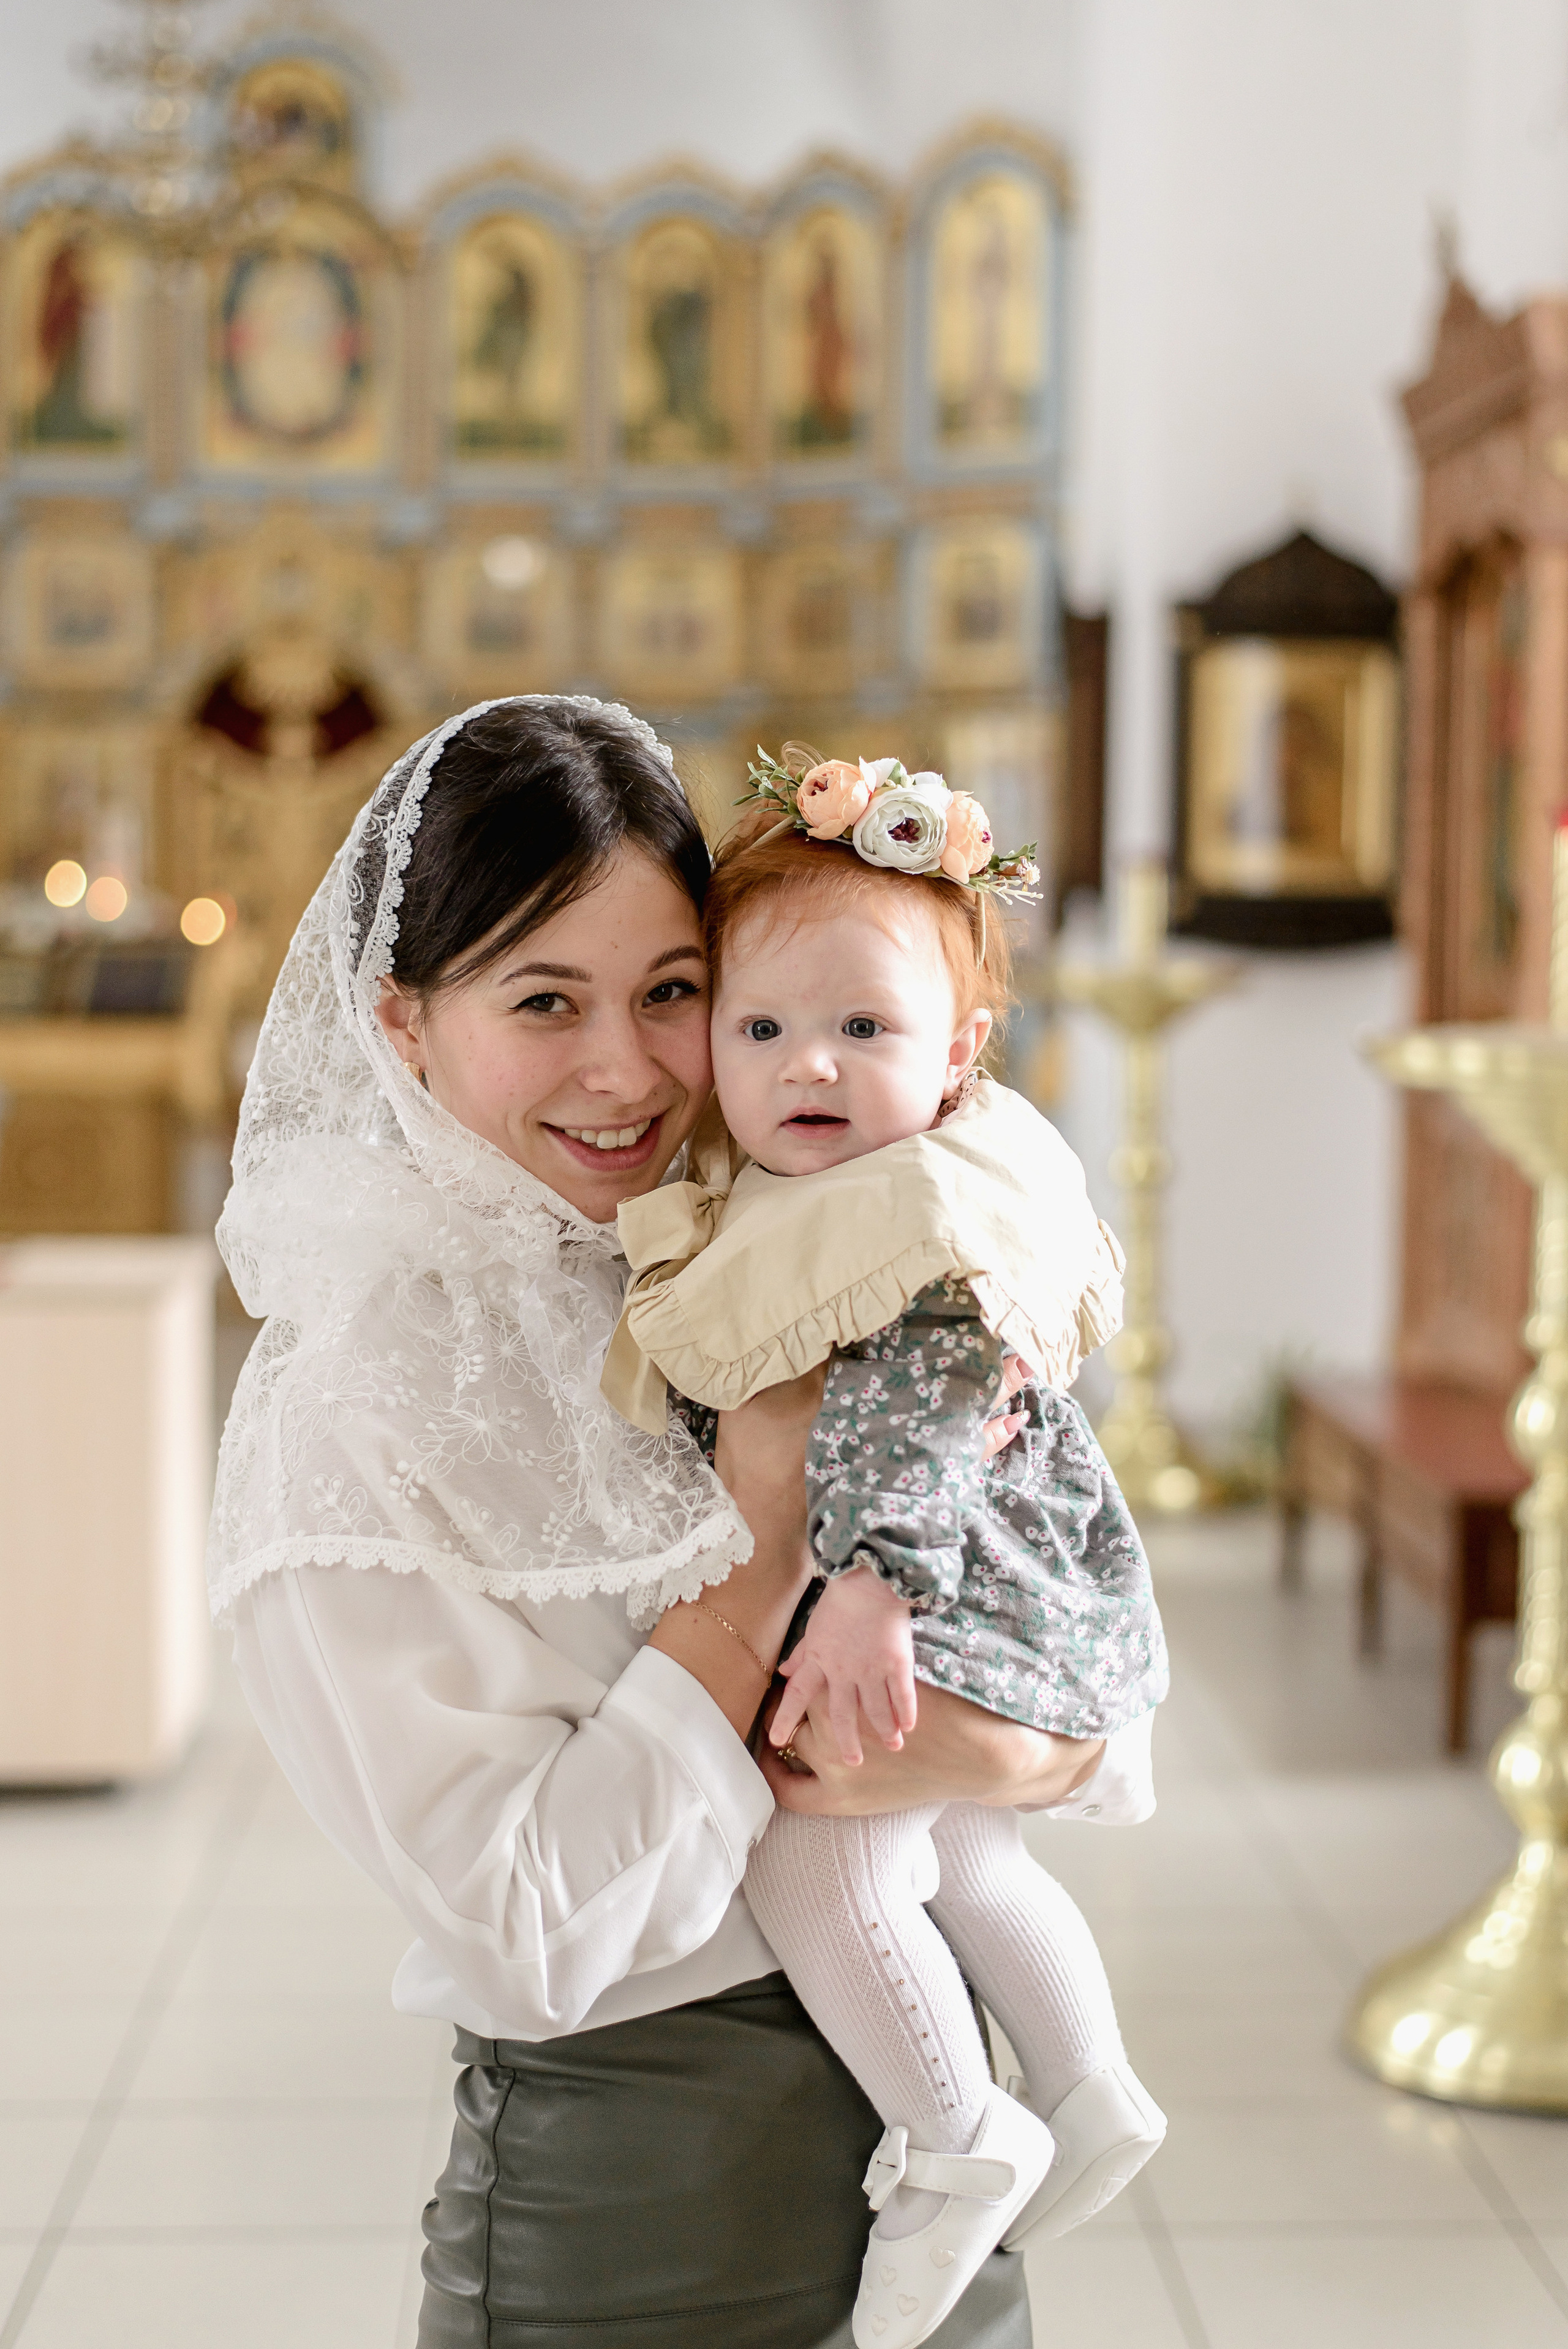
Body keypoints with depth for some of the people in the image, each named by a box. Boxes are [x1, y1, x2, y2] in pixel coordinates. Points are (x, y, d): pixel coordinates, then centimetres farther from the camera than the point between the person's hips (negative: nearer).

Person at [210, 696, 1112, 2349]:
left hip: (922, 2115, 5)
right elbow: (529, 1934, -21)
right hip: (631, 2213, -5)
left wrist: (959, 1759, -20)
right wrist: (766, 1524, -21)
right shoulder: (347, 1419, -17)